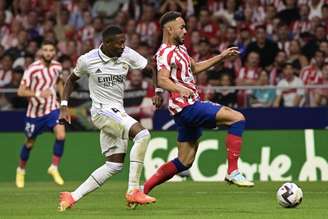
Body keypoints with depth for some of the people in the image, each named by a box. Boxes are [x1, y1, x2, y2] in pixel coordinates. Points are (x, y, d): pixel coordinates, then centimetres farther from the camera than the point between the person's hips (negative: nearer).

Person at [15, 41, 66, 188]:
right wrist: (38, 94, -33)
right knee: (29, 143, 12)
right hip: (35, 111, -3)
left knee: (61, 134, -21)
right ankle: (21, 170, 37)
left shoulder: (57, 67, -3)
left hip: (52, 108, 3)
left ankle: (54, 168, -6)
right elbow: (20, 92, -19)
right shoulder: (33, 69, -18)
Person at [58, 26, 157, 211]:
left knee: (115, 165, 4)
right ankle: (133, 191, -24)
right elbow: (72, 80, 9)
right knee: (142, 134, -26)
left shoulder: (127, 55, -2)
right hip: (102, 111, -6)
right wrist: (64, 107, 3)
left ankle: (72, 197, 10)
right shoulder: (88, 60, -8)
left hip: (118, 113, 6)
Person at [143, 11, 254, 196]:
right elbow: (162, 80, -29)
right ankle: (233, 171, -18)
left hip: (191, 106, 10)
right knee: (237, 118, -17)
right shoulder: (166, 53, -13)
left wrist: (221, 57, 29)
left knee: (184, 162, 12)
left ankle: (144, 188, 14)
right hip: (187, 107, -10)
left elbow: (195, 68, 33)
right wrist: (179, 89, -47)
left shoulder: (180, 48, 18)